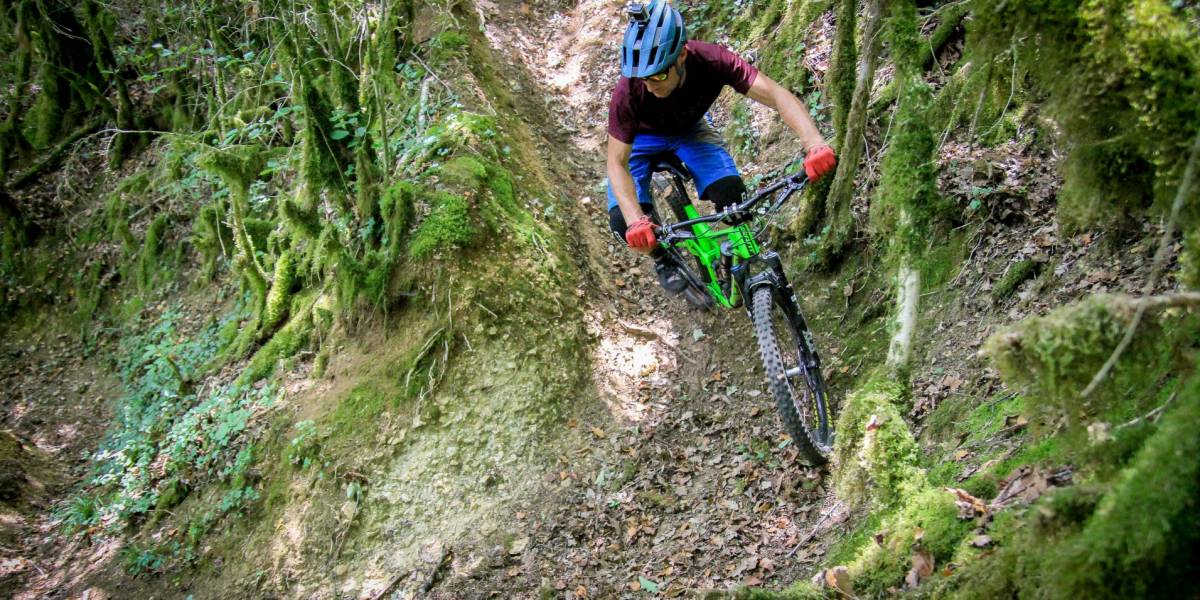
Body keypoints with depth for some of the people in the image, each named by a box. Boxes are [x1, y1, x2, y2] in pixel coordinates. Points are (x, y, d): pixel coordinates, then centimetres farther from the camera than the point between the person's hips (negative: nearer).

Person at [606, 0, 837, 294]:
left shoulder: (710, 60, -37)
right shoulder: (627, 93, -38)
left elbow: (776, 94, -41)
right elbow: (617, 162, -33)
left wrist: (815, 143, -57)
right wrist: (635, 221, -49)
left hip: (689, 129, 1)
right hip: (642, 136, -1)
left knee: (731, 193, -24)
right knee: (624, 223, -22)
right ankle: (663, 259, 13)